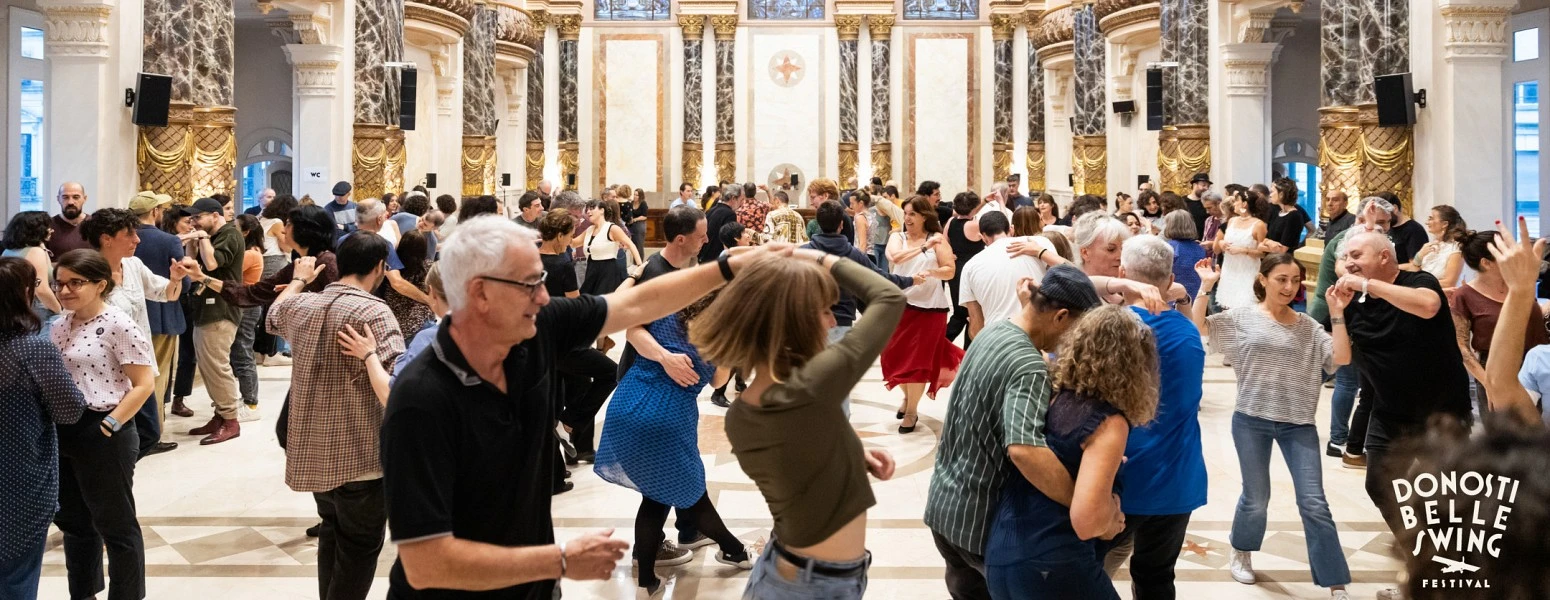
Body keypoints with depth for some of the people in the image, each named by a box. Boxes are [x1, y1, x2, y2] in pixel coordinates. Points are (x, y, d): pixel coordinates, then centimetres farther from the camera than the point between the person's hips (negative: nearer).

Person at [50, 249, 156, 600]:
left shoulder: (118, 325, -13)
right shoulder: (59, 326, 8)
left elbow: (144, 384, -15)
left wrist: (110, 425, -19)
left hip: (103, 434, -8)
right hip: (62, 433, 8)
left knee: (115, 525, 5)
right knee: (74, 521, 19)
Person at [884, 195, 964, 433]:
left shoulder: (938, 239, -1)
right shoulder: (897, 237, 3)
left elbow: (950, 270, -7)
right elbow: (894, 257, -18)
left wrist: (930, 272, -25)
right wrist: (924, 247, -25)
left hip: (929, 307, -3)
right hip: (899, 304, 3)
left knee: (918, 359, 0)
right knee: (896, 357, 10)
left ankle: (912, 412, 12)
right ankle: (907, 396, 38)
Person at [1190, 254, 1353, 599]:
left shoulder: (1308, 326, 3)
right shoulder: (1242, 317, -1)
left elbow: (1341, 358, -7)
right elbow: (1196, 328, -5)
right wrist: (1205, 288, -14)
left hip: (1299, 424, 1)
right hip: (1251, 421, -1)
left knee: (1313, 502, 0)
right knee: (1256, 498, 10)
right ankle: (1241, 554, 39)